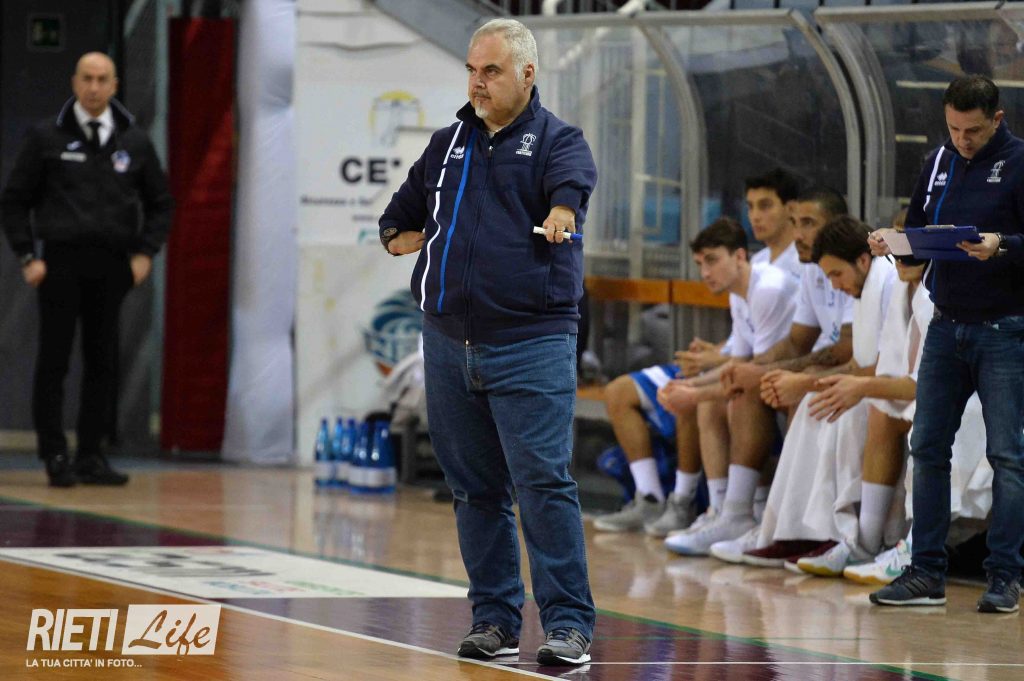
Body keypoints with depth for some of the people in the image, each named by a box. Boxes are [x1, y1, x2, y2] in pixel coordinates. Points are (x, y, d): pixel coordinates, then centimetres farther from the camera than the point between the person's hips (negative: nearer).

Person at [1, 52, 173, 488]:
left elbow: (159, 203, 18)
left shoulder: (134, 142, 9)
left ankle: (90, 455, 9)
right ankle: (55, 455, 1)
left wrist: (145, 252, 5)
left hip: (112, 267, 3)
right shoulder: (46, 138, 2)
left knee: (102, 363, 3)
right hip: (59, 263, -3)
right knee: (53, 361, -2)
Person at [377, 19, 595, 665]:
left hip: (531, 344, -6)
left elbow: (573, 179, -27)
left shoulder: (556, 138, -1)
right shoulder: (449, 144, 15)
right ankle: (495, 620, 17)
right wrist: (403, 237, 9)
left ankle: (570, 625, -10)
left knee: (544, 482, -12)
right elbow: (397, 220, 31)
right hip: (449, 342, 6)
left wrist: (562, 207, -49)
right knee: (475, 489, 9)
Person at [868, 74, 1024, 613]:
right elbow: (918, 230, 17)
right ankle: (927, 573, 11)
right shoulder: (940, 162, 11)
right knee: (928, 448, 5)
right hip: (946, 327, 6)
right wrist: (891, 242, -4)